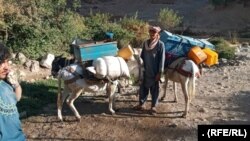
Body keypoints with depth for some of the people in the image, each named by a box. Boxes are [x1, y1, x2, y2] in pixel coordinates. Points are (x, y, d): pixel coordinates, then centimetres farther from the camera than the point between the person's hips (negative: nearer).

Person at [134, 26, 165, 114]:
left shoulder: (160, 44, -8)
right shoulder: (145, 43, 5)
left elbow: (162, 59, -10)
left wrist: (160, 72, -12)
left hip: (154, 72, -4)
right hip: (145, 71, 4)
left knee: (154, 89, 8)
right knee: (143, 88, 11)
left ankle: (153, 106, 21)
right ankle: (141, 104, 25)